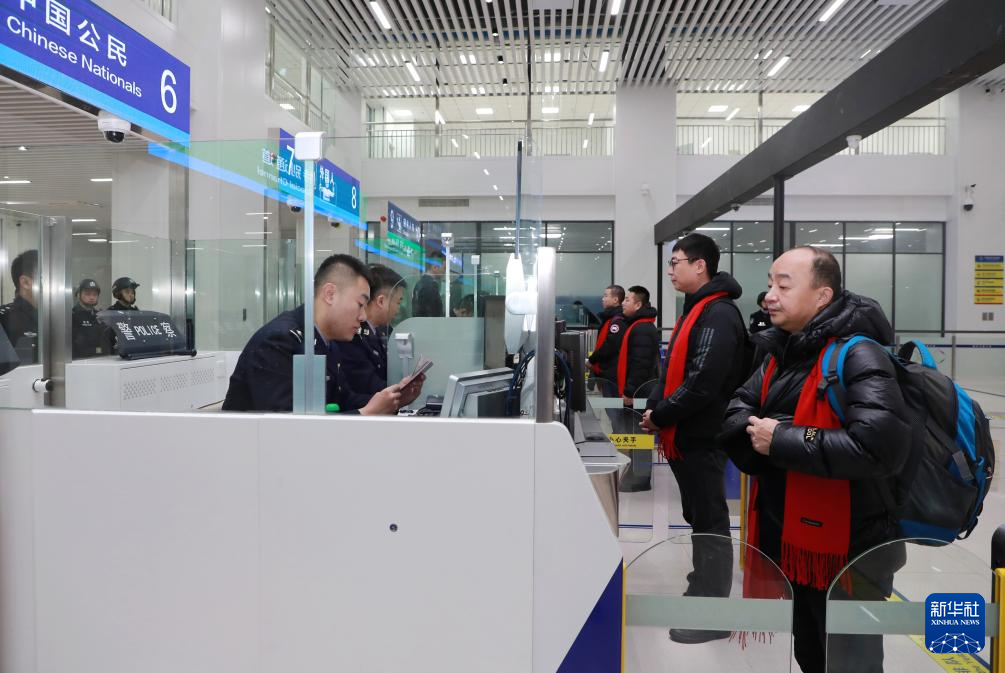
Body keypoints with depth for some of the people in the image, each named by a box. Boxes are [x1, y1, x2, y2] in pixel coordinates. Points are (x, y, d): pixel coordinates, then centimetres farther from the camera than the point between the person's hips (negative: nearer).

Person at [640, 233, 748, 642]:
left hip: (702, 437, -10)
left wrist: (660, 415, -15)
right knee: (698, 517, 19)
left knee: (709, 522, 1)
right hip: (687, 435, 10)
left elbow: (703, 383, -26)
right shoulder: (696, 310, 15)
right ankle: (701, 593, 35)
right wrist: (653, 408, 5)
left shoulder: (718, 314, -17)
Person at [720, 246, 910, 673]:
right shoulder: (781, 352, 6)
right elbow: (735, 416, 7)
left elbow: (881, 445, -32)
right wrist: (756, 430, -15)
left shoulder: (857, 355, -19)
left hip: (845, 553, -7)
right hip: (785, 542, 8)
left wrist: (782, 441, -23)